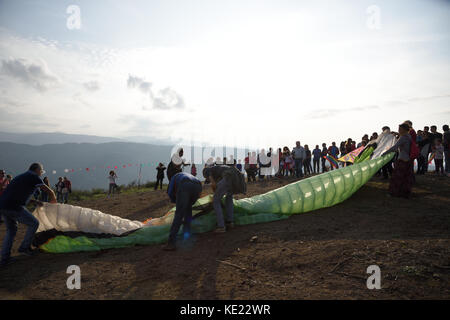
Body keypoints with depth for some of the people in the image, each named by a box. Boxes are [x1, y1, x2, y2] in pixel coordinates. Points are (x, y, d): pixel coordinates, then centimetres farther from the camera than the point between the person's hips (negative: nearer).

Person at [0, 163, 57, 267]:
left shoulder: (21, 177, 26)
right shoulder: (34, 177, 0)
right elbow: (50, 191, 2)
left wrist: (34, 201, 27)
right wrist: (53, 200, 23)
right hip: (14, 207, -9)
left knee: (11, 230, 22)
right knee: (34, 223, 7)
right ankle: (24, 247, 15)